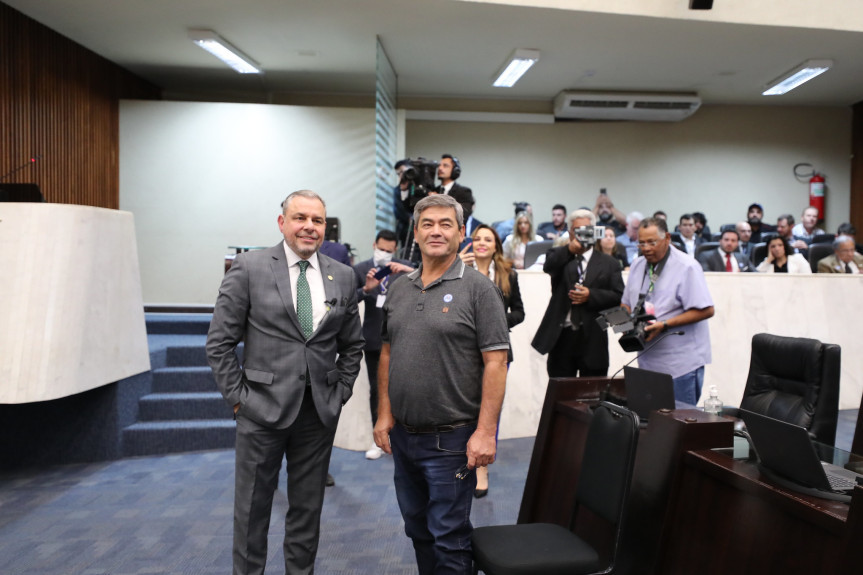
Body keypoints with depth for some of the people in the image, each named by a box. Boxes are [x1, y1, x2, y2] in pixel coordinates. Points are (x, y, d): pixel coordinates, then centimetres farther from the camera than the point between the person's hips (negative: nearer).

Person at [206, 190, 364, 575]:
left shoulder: (343, 276, 4)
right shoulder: (249, 268, -6)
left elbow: (352, 344, 13)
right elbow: (219, 342, -5)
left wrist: (341, 392, 5)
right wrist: (238, 396, -7)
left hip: (320, 411, 3)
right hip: (263, 408, -2)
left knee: (308, 507, 16)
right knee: (252, 507, 12)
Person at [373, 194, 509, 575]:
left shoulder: (478, 289, -9)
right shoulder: (399, 289, 8)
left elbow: (495, 362, -13)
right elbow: (387, 354, 12)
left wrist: (485, 432, -18)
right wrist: (384, 414, 7)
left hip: (451, 439, -6)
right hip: (402, 435, 6)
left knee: (449, 536, 6)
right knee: (417, 528, 21)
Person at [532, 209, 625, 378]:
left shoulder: (608, 263, 9)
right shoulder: (560, 256, 10)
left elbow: (619, 296, 1)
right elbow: (548, 267, -13)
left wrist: (591, 295, -13)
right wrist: (570, 249, -27)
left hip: (592, 340, 0)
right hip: (561, 337, 0)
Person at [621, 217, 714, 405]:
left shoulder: (687, 267, -10)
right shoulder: (637, 265, 11)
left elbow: (706, 310, -15)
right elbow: (627, 303, 19)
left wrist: (665, 324, -21)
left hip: (681, 363, -6)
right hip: (647, 361, 6)